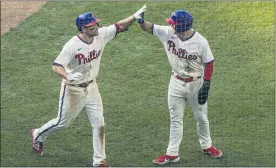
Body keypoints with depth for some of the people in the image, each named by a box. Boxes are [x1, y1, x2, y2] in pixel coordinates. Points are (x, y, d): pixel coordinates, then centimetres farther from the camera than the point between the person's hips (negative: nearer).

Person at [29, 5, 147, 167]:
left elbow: (119, 26, -6)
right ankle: (38, 134, 42)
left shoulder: (101, 35, -11)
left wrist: (134, 17, -24)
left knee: (99, 124, 5)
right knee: (63, 122, 13)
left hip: (91, 87, 5)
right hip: (73, 89, -5)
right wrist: (68, 77, -51)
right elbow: (56, 66, -31)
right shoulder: (72, 46, -28)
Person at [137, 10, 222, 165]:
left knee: (201, 117, 15)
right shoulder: (168, 33, -14)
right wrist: (141, 21, -34)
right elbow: (149, 27, -11)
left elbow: (209, 63, -13)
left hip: (196, 84, -2)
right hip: (176, 83, 3)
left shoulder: (200, 42, -22)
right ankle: (172, 153, 17)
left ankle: (207, 146, 37)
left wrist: (206, 86, -16)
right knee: (176, 119, 10)